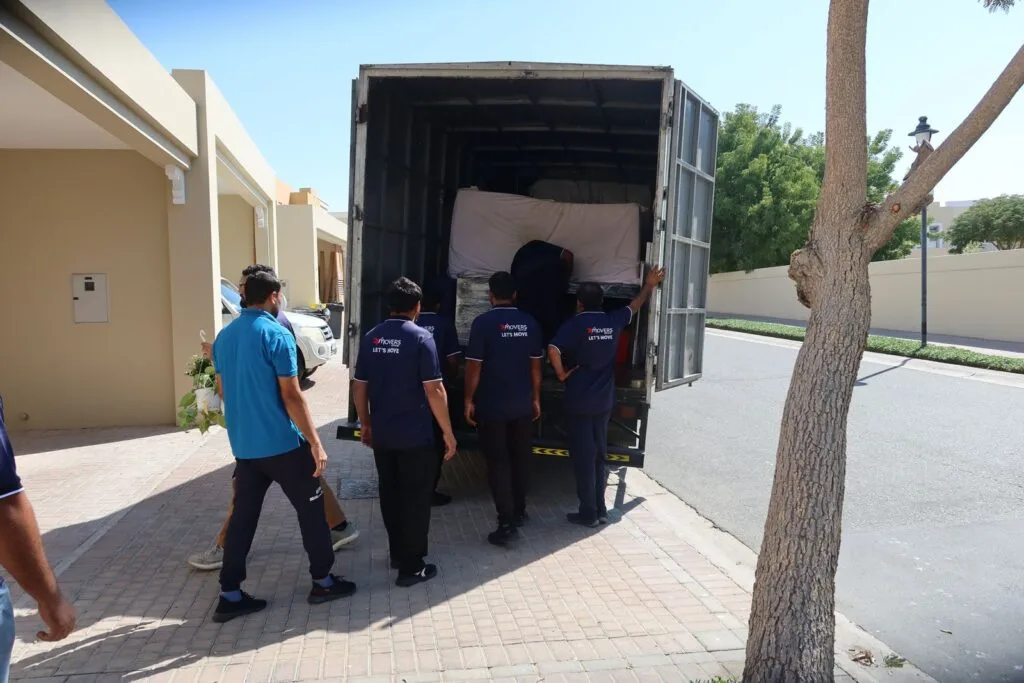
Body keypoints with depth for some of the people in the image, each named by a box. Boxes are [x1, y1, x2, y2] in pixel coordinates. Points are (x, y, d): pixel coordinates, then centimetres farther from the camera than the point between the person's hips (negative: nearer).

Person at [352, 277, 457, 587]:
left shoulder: (371, 338, 4)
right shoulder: (421, 338, -13)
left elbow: (359, 387, 8)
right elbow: (434, 390, -16)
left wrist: (365, 423, 19)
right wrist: (448, 432, -9)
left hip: (381, 433, 6)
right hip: (414, 435, -5)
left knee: (390, 494, 18)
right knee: (416, 499, 5)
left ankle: (398, 554, 32)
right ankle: (411, 567, 11)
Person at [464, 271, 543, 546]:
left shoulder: (483, 322, -12)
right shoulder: (530, 323, 1)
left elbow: (474, 366, -12)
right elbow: (535, 364, 6)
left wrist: (469, 400, -2)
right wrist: (535, 398, 15)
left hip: (491, 405, -4)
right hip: (523, 404, 5)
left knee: (498, 462, 1)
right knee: (520, 458, 17)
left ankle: (507, 524, 0)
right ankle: (519, 511, 30)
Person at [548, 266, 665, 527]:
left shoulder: (575, 324, -12)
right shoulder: (613, 321, 3)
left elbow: (553, 350, -27)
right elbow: (634, 306, 22)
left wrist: (561, 374, -12)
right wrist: (649, 285, 37)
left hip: (579, 402, -5)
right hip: (603, 401, 5)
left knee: (583, 458, 3)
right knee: (599, 455, 15)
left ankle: (588, 513, 9)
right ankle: (600, 509, 22)